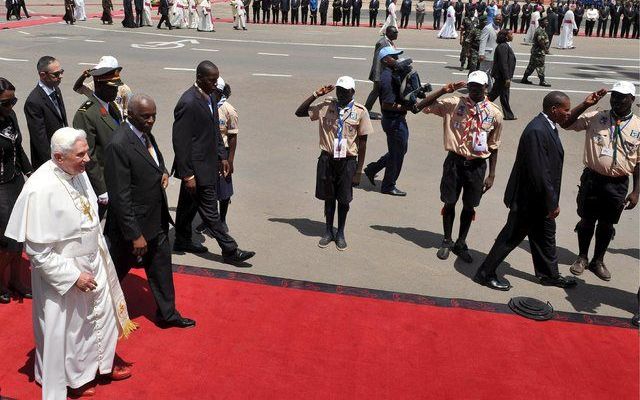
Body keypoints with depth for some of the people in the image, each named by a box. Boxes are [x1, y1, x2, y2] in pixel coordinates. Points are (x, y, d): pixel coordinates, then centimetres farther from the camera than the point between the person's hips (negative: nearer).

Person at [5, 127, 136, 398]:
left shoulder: (77, 173, -7)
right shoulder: (41, 190, -30)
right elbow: (38, 251, -24)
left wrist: (100, 252, 13)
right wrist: (74, 276, -21)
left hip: (92, 263, 7)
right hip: (62, 274, -7)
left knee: (100, 314, 23)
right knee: (67, 329, 15)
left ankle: (102, 361, 48)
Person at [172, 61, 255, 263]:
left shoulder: (209, 96, 6)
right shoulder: (188, 103, -22)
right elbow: (180, 142, -21)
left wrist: (222, 156, 16)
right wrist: (187, 174, -20)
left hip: (207, 162, 9)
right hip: (196, 167, -9)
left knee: (189, 205, 21)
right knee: (210, 210, 0)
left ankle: (182, 241, 35)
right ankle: (230, 250, 7)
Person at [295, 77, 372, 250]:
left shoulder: (360, 112, -6)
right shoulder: (326, 106, -1)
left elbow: (362, 143, -3)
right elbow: (299, 112, 2)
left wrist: (359, 171, -4)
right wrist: (316, 94, -8)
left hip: (348, 161, -1)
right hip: (327, 159, 1)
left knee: (344, 199, 9)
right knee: (329, 197, 12)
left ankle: (340, 233, 27)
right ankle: (328, 231, 29)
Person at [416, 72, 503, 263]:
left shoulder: (495, 114, -3)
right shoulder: (454, 104, -5)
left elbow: (493, 147, 3)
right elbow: (422, 106, -7)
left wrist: (491, 175, 4)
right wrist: (444, 90, -16)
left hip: (477, 164, 1)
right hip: (455, 160, 0)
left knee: (469, 206, 11)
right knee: (449, 203, 9)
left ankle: (461, 243, 30)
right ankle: (447, 241, 29)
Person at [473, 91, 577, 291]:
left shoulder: (547, 127, 6)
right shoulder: (536, 131, -27)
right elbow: (538, 172, -28)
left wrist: (552, 200, 17)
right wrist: (552, 202, -20)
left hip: (541, 199, 10)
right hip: (529, 199, -10)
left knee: (546, 235, 21)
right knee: (512, 236, 3)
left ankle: (549, 274, 38)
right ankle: (485, 273, 16)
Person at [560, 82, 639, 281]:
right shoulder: (595, 118, -4)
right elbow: (566, 124, -10)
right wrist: (586, 104, -19)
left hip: (618, 184, 0)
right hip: (592, 178, 0)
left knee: (607, 224, 13)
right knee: (587, 220, 12)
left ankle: (598, 261, 32)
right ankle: (582, 258, 31)